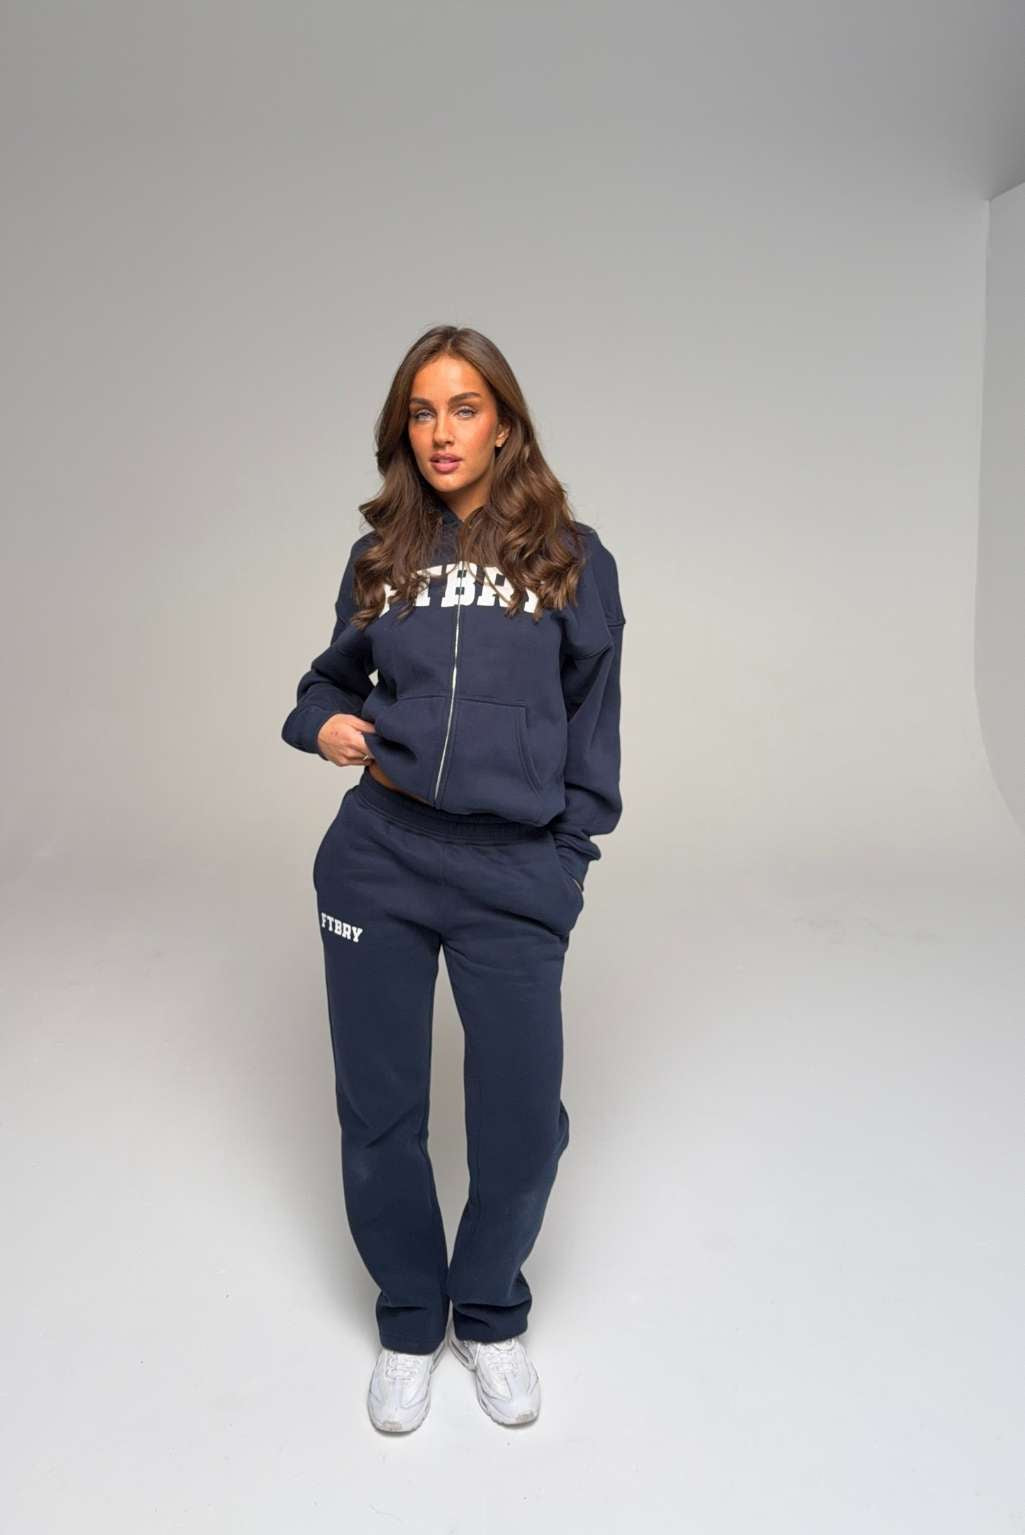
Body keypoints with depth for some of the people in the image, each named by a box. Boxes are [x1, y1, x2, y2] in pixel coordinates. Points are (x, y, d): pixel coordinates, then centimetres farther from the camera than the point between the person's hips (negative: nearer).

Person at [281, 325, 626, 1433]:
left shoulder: (571, 556, 3)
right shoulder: (380, 556, 9)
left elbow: (591, 719, 6)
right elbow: (335, 677, 21)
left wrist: (568, 857, 1)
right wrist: (323, 725, -2)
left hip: (514, 877, -2)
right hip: (376, 863, 2)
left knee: (522, 1121, 3)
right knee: (378, 1115, 9)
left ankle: (490, 1316, 32)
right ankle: (409, 1323, 35)